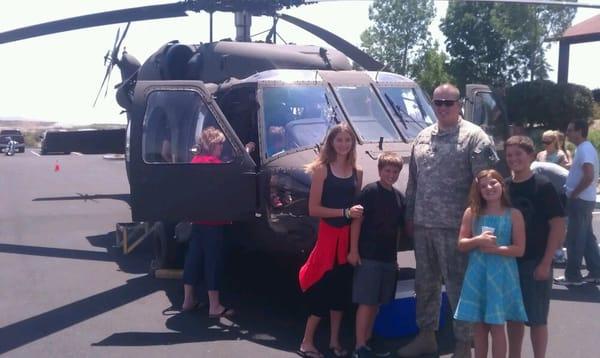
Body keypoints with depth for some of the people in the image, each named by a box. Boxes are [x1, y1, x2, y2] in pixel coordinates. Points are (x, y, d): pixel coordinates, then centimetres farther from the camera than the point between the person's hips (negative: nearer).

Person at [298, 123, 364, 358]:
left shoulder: (357, 172, 9)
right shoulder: (322, 169, -6)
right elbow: (313, 209, -12)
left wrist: (358, 214, 0)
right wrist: (345, 212, -17)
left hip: (350, 236, 5)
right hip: (329, 234, -5)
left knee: (342, 289, 12)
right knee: (323, 289, -2)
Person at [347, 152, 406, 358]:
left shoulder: (398, 196, 11)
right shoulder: (370, 191, -8)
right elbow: (357, 220, -11)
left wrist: (395, 255, 12)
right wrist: (353, 250, -16)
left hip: (388, 258, 7)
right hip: (368, 256, -7)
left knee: (377, 303, 13)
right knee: (366, 302, -6)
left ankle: (368, 341, 23)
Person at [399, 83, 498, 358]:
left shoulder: (474, 137, -6)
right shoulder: (422, 137, 13)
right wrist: (410, 216, 16)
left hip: (455, 225, -6)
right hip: (422, 224, 6)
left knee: (458, 285, 0)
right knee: (425, 283, 16)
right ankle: (426, 335, 31)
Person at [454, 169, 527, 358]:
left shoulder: (513, 215, -3)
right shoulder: (472, 213, 2)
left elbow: (519, 249, -6)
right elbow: (461, 244, 2)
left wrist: (495, 248, -18)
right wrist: (478, 240, -16)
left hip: (501, 274, -2)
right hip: (477, 275, 3)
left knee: (497, 326, 2)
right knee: (479, 325, 11)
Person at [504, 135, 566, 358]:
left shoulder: (543, 186, -10)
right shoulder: (504, 186, 4)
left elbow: (558, 225, -10)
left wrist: (546, 263, -14)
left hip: (535, 262, -5)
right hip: (508, 262, 5)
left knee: (537, 318, 3)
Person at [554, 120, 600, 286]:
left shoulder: (585, 149, -18)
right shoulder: (584, 148, 14)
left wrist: (573, 194, -18)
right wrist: (574, 193, 13)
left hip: (580, 201, -10)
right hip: (584, 200, 10)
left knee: (574, 238, -2)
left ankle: (573, 275, 5)